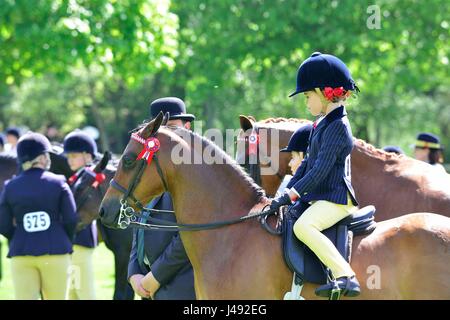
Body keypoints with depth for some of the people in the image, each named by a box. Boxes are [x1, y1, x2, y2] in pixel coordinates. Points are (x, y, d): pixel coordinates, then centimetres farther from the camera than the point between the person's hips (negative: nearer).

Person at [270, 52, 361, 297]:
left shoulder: (337, 127, -15)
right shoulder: (323, 123, 17)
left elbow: (320, 170, -21)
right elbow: (307, 163, 21)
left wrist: (291, 195, -21)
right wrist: (287, 192, 12)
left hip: (335, 198, -11)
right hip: (319, 197, 11)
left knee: (303, 227, -33)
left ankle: (346, 277, -38)